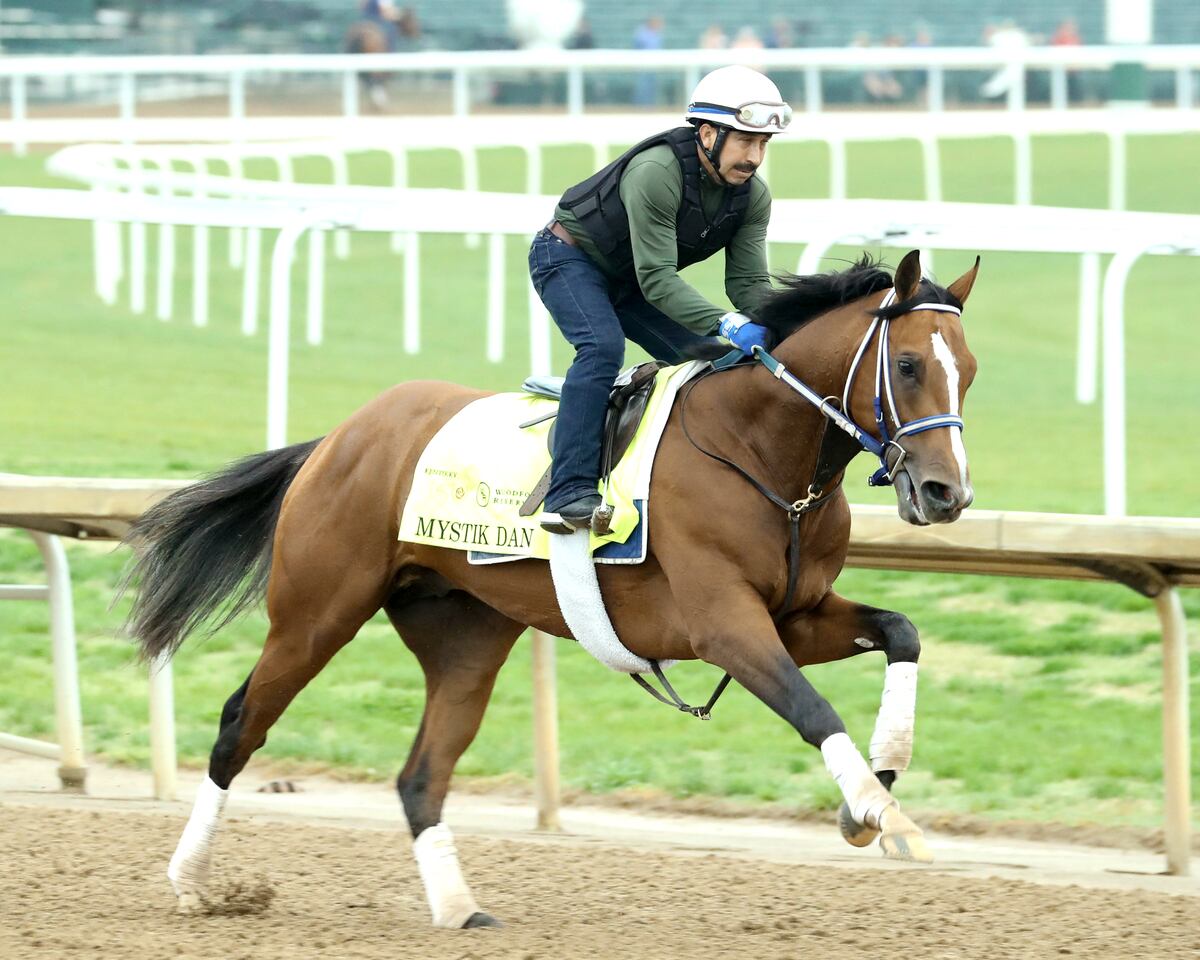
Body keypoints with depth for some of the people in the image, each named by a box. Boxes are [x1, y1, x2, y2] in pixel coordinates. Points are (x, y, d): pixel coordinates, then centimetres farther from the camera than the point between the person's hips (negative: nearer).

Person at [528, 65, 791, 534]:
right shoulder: (656, 173, -35)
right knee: (603, 347, -31)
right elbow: (657, 279, -38)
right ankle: (570, 494, -36)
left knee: (711, 361, -4)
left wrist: (776, 332, -34)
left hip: (632, 280, 8)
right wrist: (727, 323, -49)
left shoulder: (753, 196, -12)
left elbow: (749, 282, -13)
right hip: (570, 257, -8)